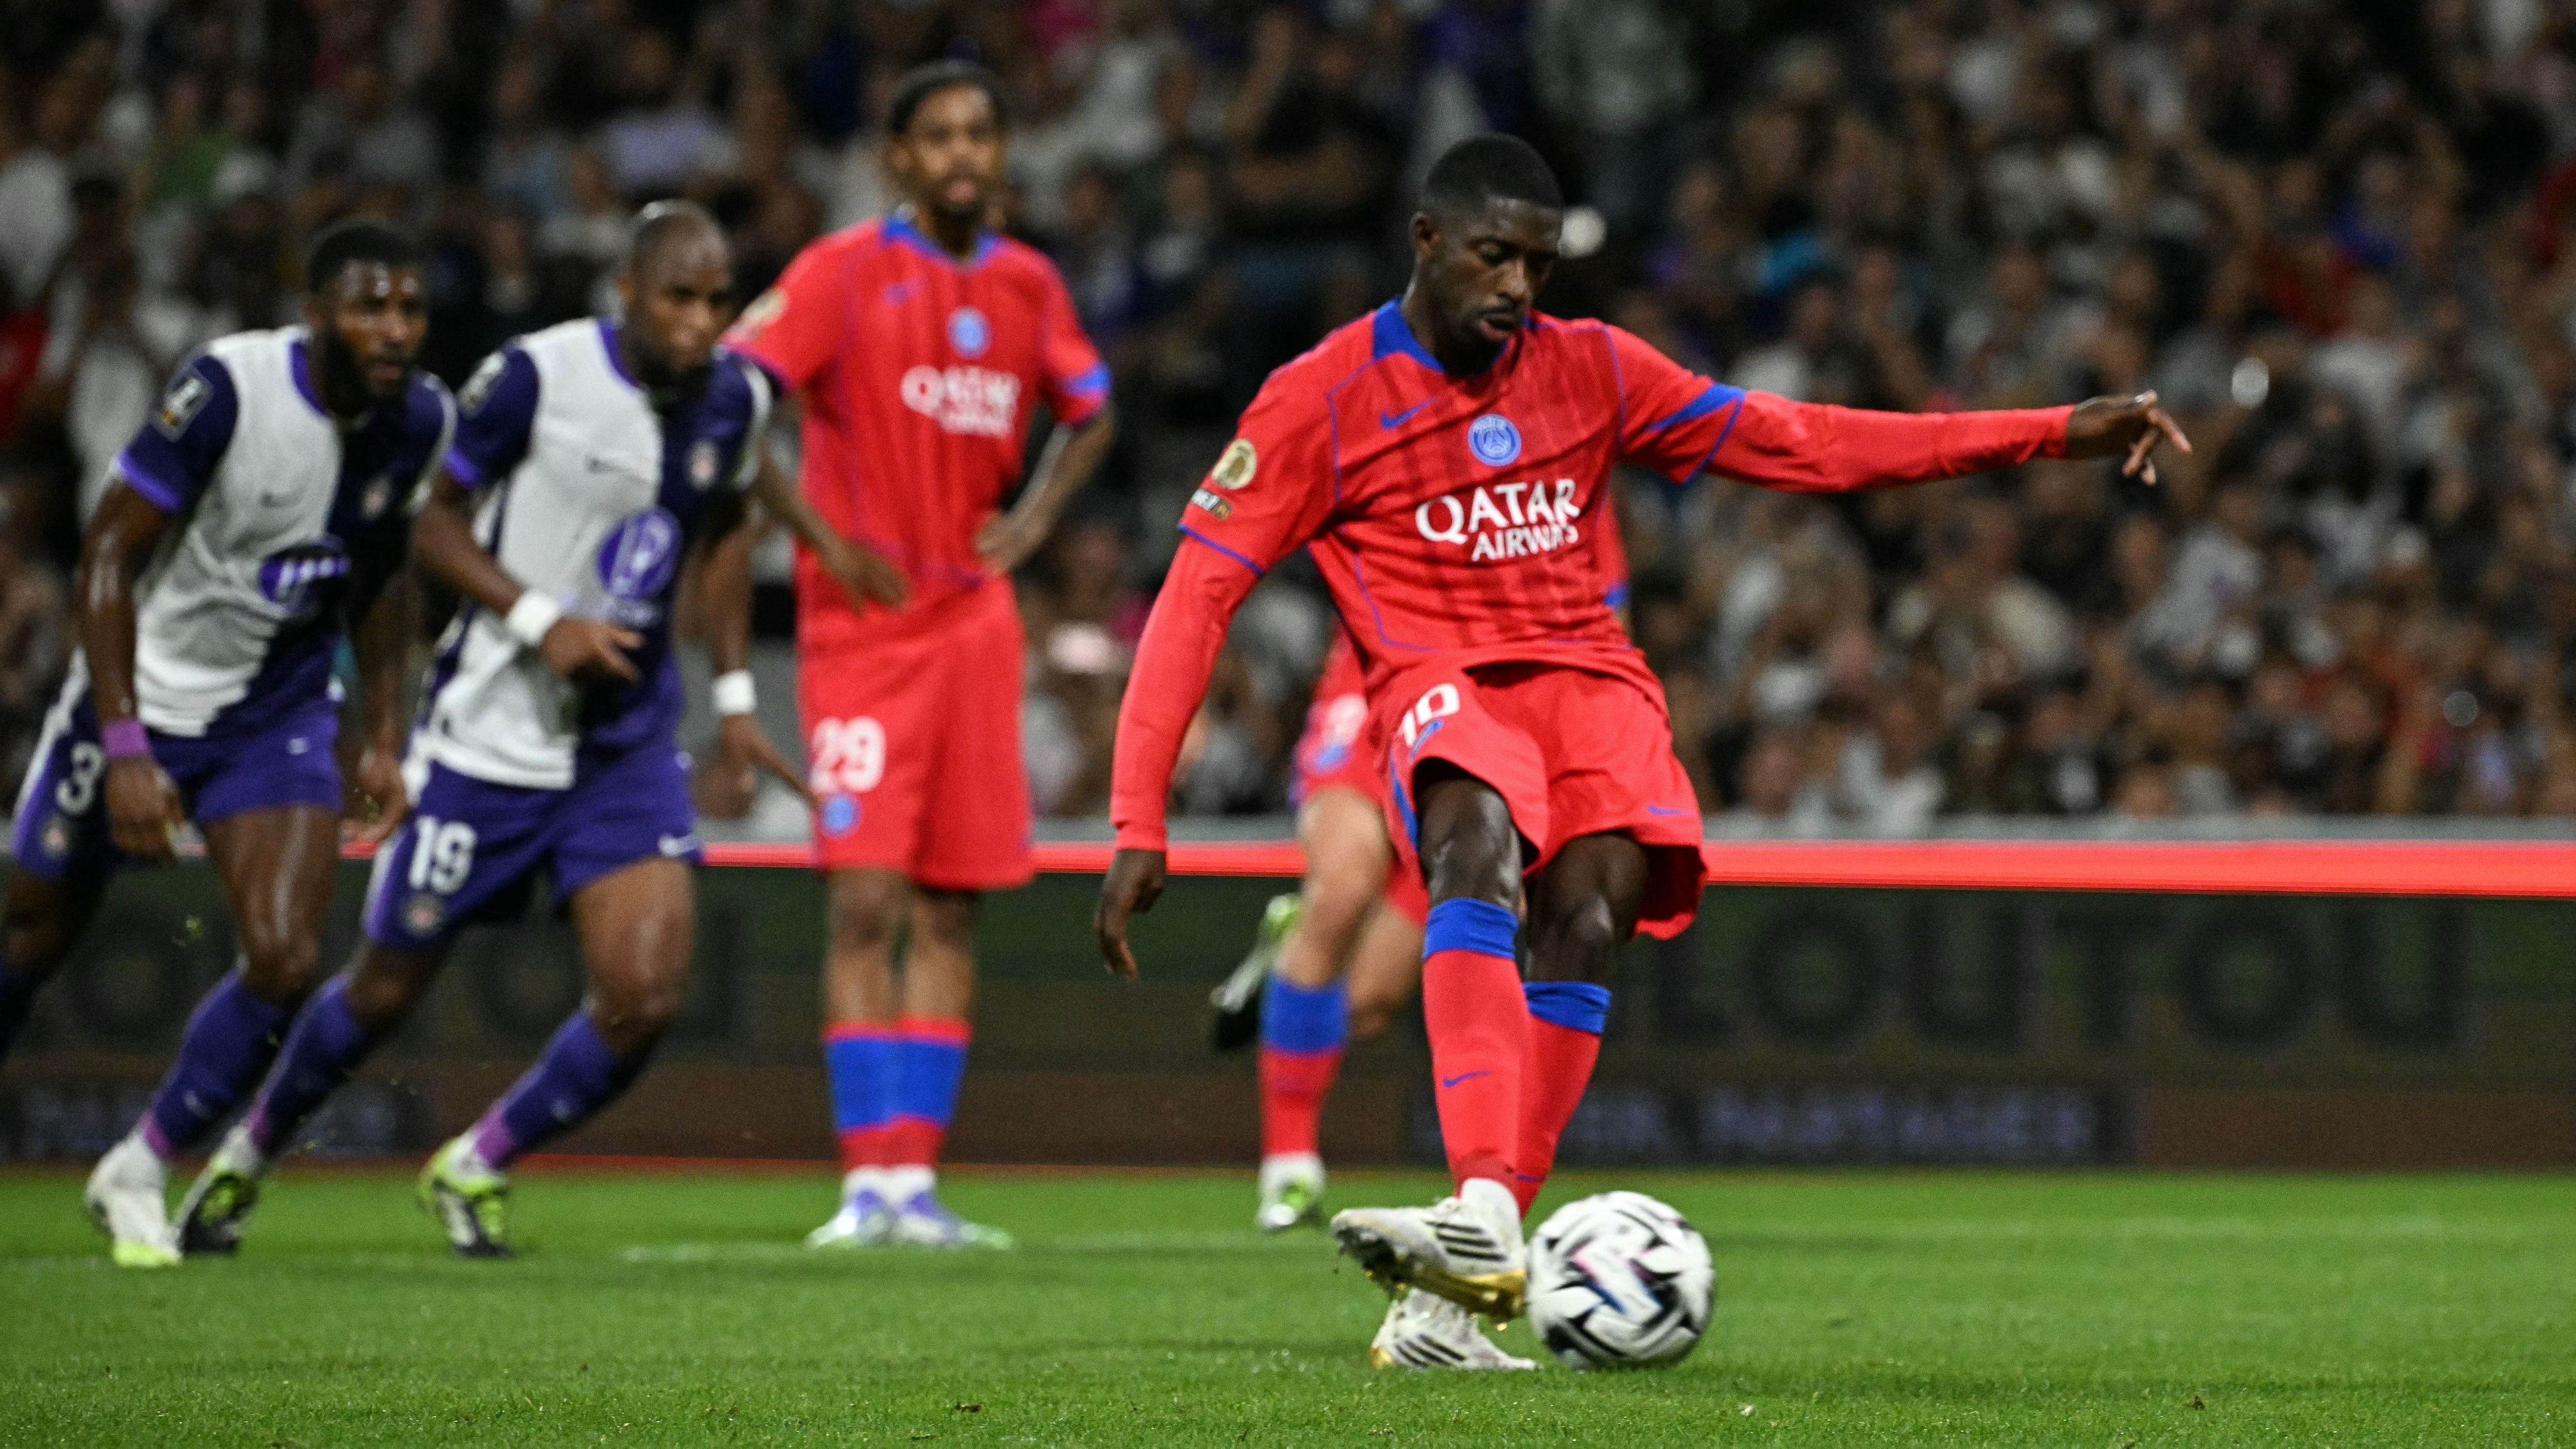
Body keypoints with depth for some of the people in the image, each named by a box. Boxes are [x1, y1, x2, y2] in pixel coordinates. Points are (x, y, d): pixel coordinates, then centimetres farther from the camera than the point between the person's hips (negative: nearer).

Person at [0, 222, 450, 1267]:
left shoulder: (419, 421, -9)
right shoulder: (226, 389, -26)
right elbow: (107, 556, -20)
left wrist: (383, 735, 7)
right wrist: (124, 750, -24)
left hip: (278, 717, 4)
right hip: (143, 697, -4)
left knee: (286, 962, -13)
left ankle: (139, 1174, 5)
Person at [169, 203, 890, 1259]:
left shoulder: (733, 400, 0)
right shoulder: (535, 378, -16)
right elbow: (434, 527, -8)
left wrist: (732, 693, 15)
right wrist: (543, 621, -21)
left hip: (629, 744, 4)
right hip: (492, 730, -4)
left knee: (646, 996, -12)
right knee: (387, 990, 8)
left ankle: (476, 1170, 12)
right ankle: (248, 1153, 35)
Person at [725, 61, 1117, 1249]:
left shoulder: (1027, 285, 9)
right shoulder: (845, 272, -5)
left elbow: (1088, 413, 26)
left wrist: (1034, 518, 9)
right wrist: (810, 519, -23)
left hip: (976, 616, 5)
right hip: (860, 626, -5)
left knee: (951, 913, 3)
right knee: (866, 899, -12)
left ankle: (916, 1182, 7)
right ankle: (870, 1182, -12)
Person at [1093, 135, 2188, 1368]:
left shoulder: (1590, 370, 13)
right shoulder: (1322, 398, 2)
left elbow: (1797, 445, 14)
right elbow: (1198, 595, -2)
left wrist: (2058, 434, 8)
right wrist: (1139, 825, -11)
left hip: (1587, 678, 3)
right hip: (1439, 687, -3)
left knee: (1586, 921, -26)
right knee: (1481, 843, -36)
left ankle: (1450, 1300, -30)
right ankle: (1482, 1220, -53)